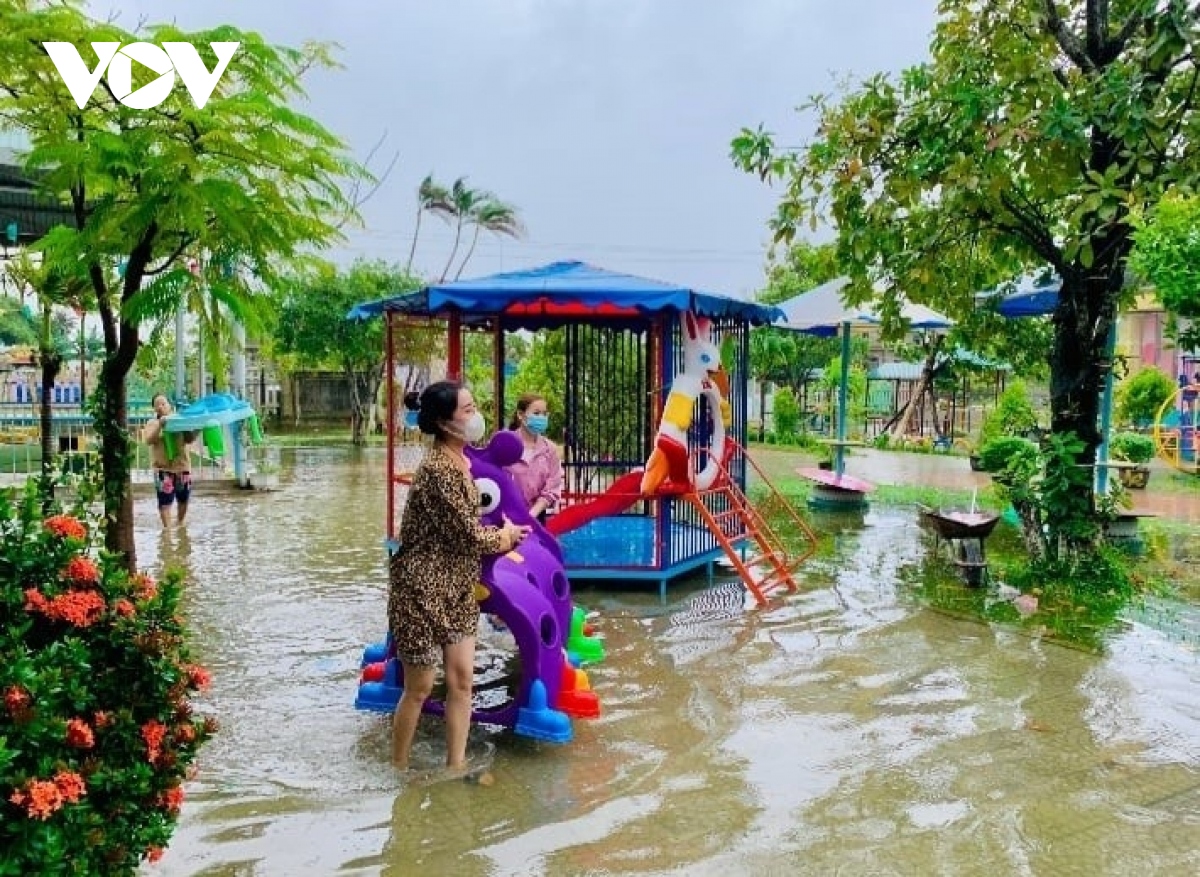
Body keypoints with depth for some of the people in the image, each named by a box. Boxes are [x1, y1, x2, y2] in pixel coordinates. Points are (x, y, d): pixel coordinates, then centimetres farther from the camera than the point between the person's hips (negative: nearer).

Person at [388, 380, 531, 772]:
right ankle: (399, 769, 27)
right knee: (420, 687, 7)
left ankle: (455, 766, 23)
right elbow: (470, 536, -19)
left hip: (456, 586, 8)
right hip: (422, 588, -8)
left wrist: (500, 532, 3)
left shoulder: (458, 460, 5)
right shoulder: (439, 469, -24)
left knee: (462, 677, 10)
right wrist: (506, 537, -1)